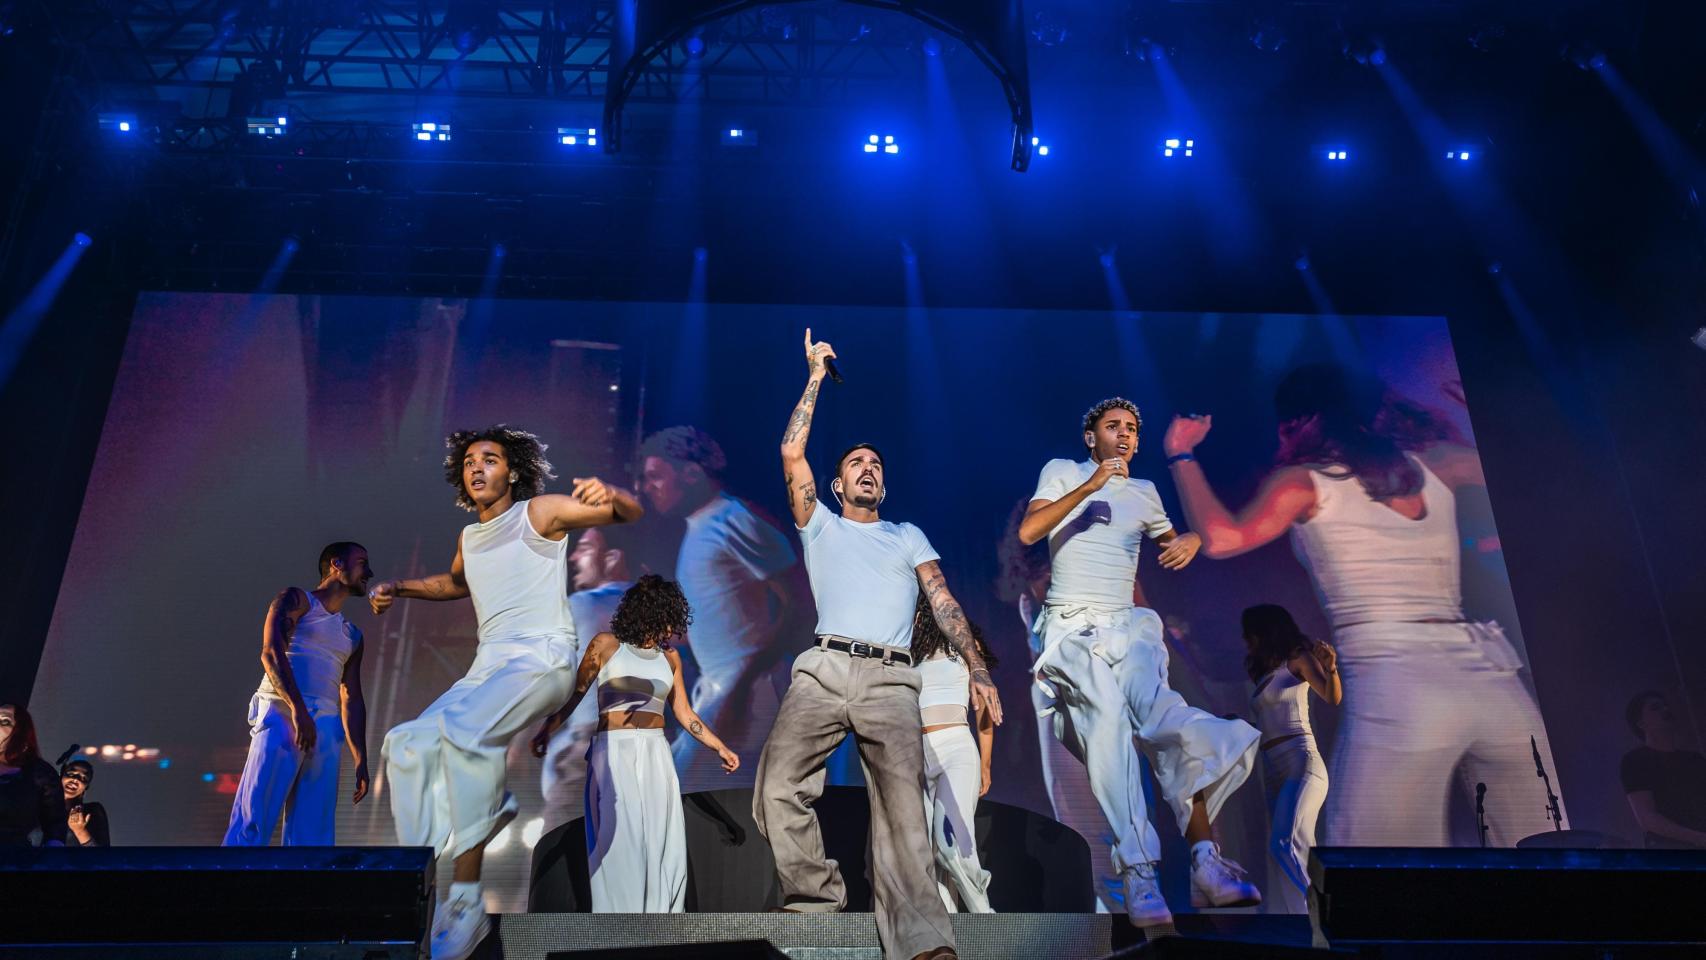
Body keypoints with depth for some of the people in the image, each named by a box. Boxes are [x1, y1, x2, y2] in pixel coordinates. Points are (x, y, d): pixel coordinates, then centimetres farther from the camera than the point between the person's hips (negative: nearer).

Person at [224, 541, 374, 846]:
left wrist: (361, 760, 13)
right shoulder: (296, 599, 7)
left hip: (325, 729, 6)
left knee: (314, 836, 0)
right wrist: (298, 709, -23)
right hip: (281, 715, -6)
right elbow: (271, 652, -9)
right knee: (252, 822, -13)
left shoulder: (352, 636, 25)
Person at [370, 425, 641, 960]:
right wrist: (398, 589, 27)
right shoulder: (469, 538, 19)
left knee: (464, 727, -33)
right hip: (487, 667, 8)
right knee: (407, 745, -6)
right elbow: (455, 583, 43)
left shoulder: (539, 511, 0)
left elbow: (631, 513, -6)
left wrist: (609, 496, -30)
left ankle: (467, 903, -29)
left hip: (543, 659, -8)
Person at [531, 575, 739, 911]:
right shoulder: (606, 645, 1)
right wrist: (545, 731, -15)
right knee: (621, 840, -9)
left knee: (664, 844, -1)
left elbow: (684, 714, 16)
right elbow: (573, 695, -1)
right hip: (613, 754, -4)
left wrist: (720, 747, 11)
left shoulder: (670, 657, 12)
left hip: (656, 756, 4)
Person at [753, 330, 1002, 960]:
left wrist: (977, 669, 2)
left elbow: (943, 601, 17)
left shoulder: (908, 536, 29)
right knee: (779, 786, -24)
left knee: (901, 804, -22)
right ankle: (816, 901, -11)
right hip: (823, 668, 1)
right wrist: (816, 376, 22)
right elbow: (792, 455, 16)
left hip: (891, 679, 0)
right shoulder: (821, 526, 26)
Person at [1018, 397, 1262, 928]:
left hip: (1128, 628, 3)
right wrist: (1089, 486, -11)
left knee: (1160, 712, -27)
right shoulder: (1063, 472, 11)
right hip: (1070, 626, -3)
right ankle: (1138, 873, -35)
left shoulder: (1144, 492, 22)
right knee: (1107, 711, -30)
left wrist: (1191, 539, 11)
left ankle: (1204, 856, -34)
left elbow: (1170, 539, 36)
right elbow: (1027, 532, -4)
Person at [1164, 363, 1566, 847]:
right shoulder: (1432, 463, 18)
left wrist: (1182, 455, 4)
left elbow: (1222, 538, -10)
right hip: (1490, 678, 5)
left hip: (1395, 689, -5)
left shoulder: (1303, 482, 4)